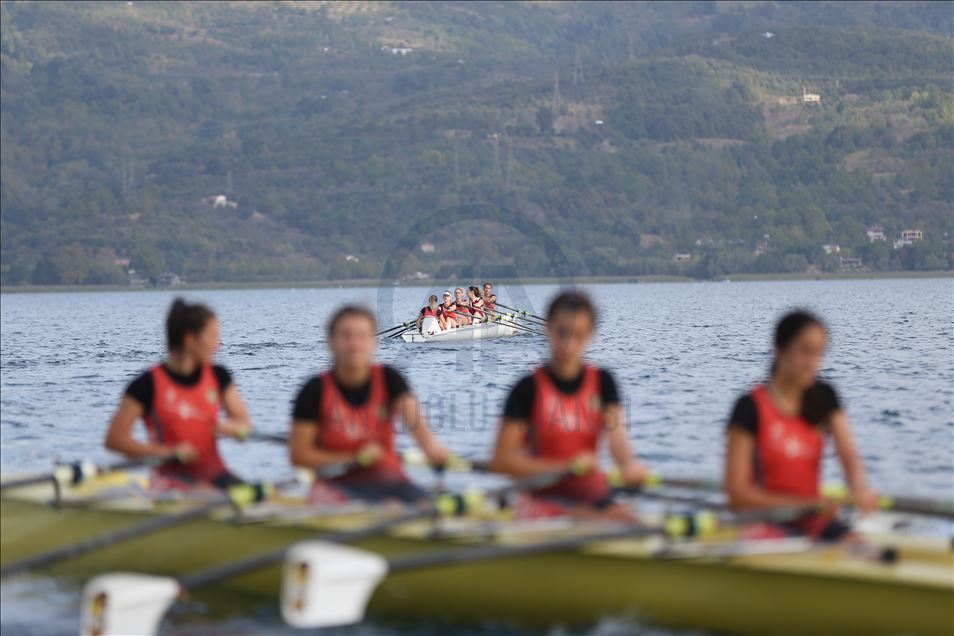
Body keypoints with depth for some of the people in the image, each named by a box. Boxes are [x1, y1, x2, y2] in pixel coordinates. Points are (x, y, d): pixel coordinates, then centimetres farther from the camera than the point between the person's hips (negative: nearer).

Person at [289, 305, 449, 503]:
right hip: (338, 483, -2)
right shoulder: (316, 391, -5)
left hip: (388, 480, 2)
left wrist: (430, 444, -44)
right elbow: (299, 454, -5)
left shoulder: (389, 380, 0)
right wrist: (355, 459, -15)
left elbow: (412, 416, -20)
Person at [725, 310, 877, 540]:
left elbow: (848, 454, -4)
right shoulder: (751, 408, -7)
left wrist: (859, 490, -27)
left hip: (813, 521, 4)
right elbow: (737, 492, -10)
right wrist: (802, 503, -19)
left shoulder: (824, 398, 10)